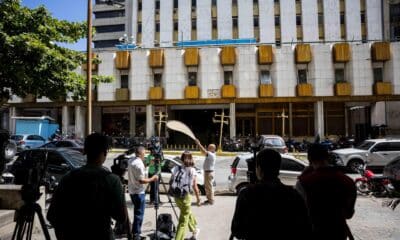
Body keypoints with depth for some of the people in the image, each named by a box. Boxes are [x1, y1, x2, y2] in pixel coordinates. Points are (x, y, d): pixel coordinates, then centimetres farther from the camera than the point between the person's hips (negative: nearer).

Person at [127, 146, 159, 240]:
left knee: (137, 212, 22)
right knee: (139, 213, 1)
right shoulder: (139, 164, -22)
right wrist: (152, 179, -10)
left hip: (132, 191, 9)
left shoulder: (130, 161, 4)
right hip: (139, 192, -9)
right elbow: (141, 180, -23)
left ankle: (135, 231, 32)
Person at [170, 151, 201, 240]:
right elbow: (195, 187, -6)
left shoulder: (176, 168, -1)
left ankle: (195, 230, 46)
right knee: (183, 220, 7)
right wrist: (198, 198, 6)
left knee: (187, 213, 28)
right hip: (186, 197, -5)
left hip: (176, 196, 5)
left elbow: (171, 182, 0)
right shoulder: (192, 170, -9)